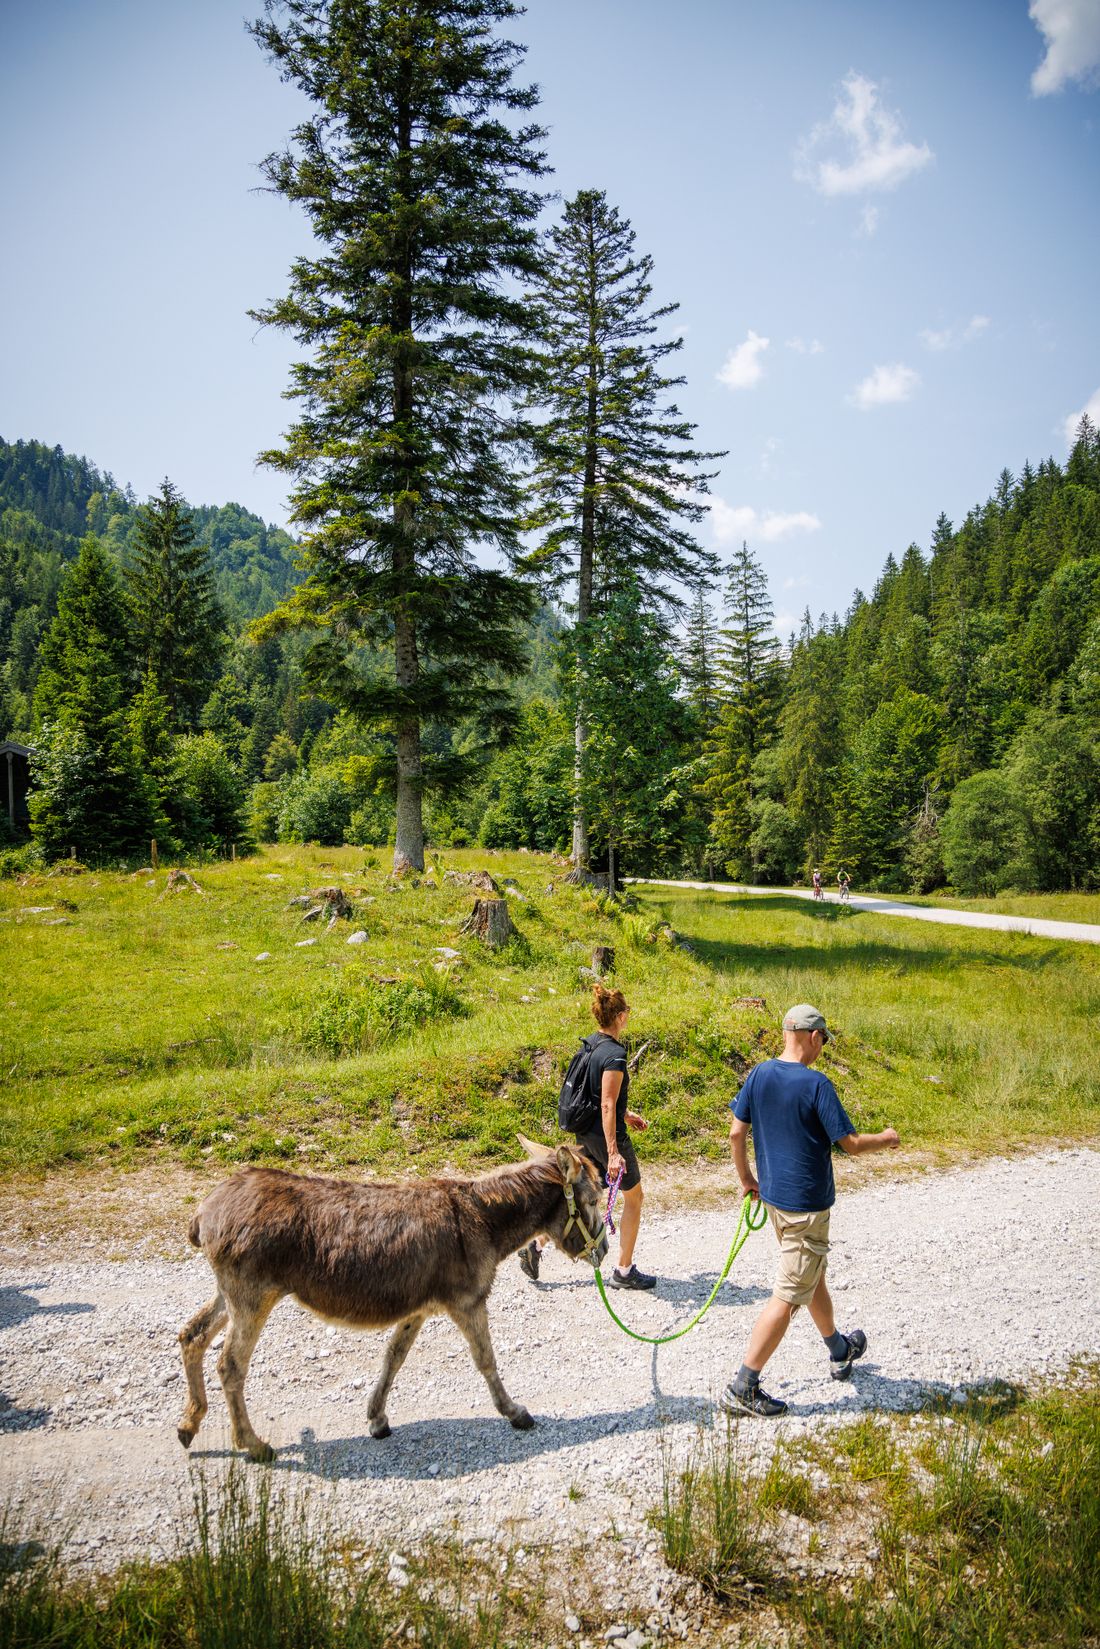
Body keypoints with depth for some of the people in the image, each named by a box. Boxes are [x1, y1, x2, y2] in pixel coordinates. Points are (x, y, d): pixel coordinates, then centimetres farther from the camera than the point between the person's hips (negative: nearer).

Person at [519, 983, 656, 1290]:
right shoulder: (614, 1054, -21)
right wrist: (613, 1152, -24)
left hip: (586, 1133, 8)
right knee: (633, 1196, 10)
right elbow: (607, 1105, -24)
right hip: (606, 1135, -8)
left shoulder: (592, 1044, 6)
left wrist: (625, 1114, 27)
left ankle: (535, 1244, 11)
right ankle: (624, 1271, 18)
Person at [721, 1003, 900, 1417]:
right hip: (806, 1204, -8)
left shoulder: (758, 1075, -1)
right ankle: (742, 1388, 0)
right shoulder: (816, 1084, -20)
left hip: (773, 1196, 8)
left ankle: (840, 1351, 47)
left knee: (813, 1276, 26)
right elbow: (851, 1144, -15)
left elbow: (736, 1134, 2)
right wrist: (886, 1140, 5)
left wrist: (746, 1179, 17)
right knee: (788, 1297, -1)